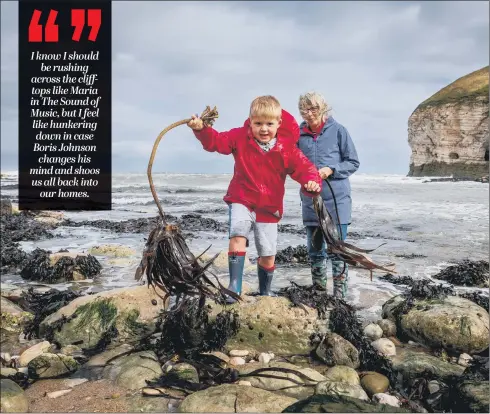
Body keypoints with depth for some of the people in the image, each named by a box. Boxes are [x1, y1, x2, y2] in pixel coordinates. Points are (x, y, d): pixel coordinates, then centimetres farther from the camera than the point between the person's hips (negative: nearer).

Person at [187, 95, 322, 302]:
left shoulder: (288, 149, -11)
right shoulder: (240, 137, -7)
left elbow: (305, 168, -13)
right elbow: (216, 141, -7)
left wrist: (312, 182, -35)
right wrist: (201, 129, -26)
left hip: (269, 207, 1)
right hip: (242, 200, -1)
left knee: (268, 256, 9)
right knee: (238, 235, -29)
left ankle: (265, 292, 34)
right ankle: (234, 286, -21)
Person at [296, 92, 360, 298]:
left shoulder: (337, 130, -3)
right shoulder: (299, 134, 3)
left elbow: (353, 162, 0)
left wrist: (331, 170, -15)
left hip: (336, 198, -3)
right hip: (310, 200, 3)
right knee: (314, 249, 12)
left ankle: (340, 295, 10)